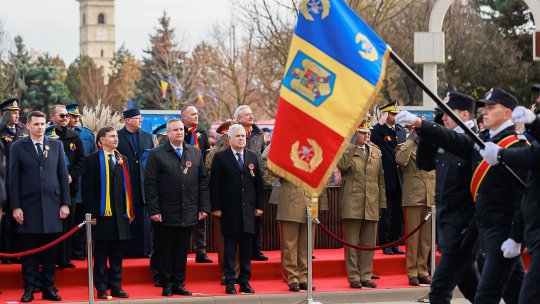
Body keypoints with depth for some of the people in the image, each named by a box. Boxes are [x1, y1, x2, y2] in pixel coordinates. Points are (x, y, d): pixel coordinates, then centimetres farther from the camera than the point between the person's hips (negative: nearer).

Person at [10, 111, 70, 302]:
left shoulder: (56, 145, 9)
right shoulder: (18, 147, 3)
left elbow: (63, 175, 8)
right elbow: (14, 179, 1)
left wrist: (65, 203, 2)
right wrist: (15, 206, -6)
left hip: (52, 204, 2)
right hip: (28, 206, -2)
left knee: (50, 251, 5)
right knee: (29, 250, 2)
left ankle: (48, 288, 12)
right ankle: (29, 288, 9)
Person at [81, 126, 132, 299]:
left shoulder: (122, 159, 14)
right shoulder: (92, 160, -3)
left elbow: (127, 186, 14)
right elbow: (87, 188, -7)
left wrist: (130, 212, 9)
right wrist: (91, 214, -12)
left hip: (121, 214, 5)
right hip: (102, 214, -5)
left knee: (117, 255, 9)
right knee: (101, 255, 2)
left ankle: (116, 286, 15)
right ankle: (101, 288, 8)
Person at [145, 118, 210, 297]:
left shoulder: (195, 153, 11)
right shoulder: (157, 154, -2)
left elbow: (203, 181, 12)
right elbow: (150, 184, -5)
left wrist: (204, 207, 4)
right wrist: (153, 210, -12)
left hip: (188, 213, 3)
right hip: (166, 214, -3)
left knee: (182, 250, 9)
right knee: (166, 250, 3)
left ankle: (179, 284, 17)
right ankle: (167, 285, 11)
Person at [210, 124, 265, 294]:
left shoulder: (253, 157, 11)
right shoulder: (220, 158, 0)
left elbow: (259, 182, 12)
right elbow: (214, 184, -2)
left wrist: (259, 206, 6)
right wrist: (216, 208, -8)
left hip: (248, 210, 3)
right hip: (229, 210, -3)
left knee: (246, 248, 6)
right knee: (230, 249, 0)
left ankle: (244, 282, 12)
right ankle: (230, 282, 5)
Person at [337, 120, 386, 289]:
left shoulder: (376, 152, 16)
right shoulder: (346, 150, 2)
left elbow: (380, 178, 16)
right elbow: (342, 165, -21)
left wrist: (382, 202, 11)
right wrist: (351, 146, -16)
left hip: (371, 204, 4)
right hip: (352, 203, -4)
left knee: (369, 243, 6)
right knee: (352, 243, -1)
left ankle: (366, 276, 13)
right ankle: (354, 278, 4)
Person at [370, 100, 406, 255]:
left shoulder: (401, 130, 13)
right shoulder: (379, 131, -6)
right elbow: (370, 139, -26)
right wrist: (380, 123, -26)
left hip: (399, 179, 6)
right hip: (386, 180, -6)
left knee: (398, 214, 10)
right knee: (385, 214, 0)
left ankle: (394, 244, 19)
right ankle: (385, 245, 7)